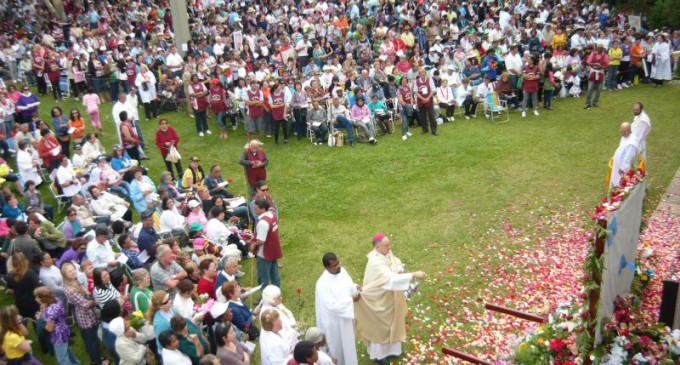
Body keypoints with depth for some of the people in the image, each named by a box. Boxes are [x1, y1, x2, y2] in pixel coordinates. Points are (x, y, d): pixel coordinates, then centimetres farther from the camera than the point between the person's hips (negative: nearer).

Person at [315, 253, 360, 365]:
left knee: (348, 343, 27)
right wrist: (351, 300, -24)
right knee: (337, 347, 14)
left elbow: (349, 285, 10)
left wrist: (355, 287, -13)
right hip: (334, 321, -8)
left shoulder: (342, 271, -8)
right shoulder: (323, 284, -31)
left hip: (346, 315, 8)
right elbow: (333, 306, -30)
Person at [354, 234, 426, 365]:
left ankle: (391, 348, 48)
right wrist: (413, 275, -45)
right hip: (380, 300, -8)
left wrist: (400, 270, -16)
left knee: (392, 322, 25)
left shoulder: (387, 253, -8)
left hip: (390, 297, 8)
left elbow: (397, 264, 7)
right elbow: (391, 278, -43)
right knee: (380, 326, 13)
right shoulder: (375, 263, -35)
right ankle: (379, 354, 35)